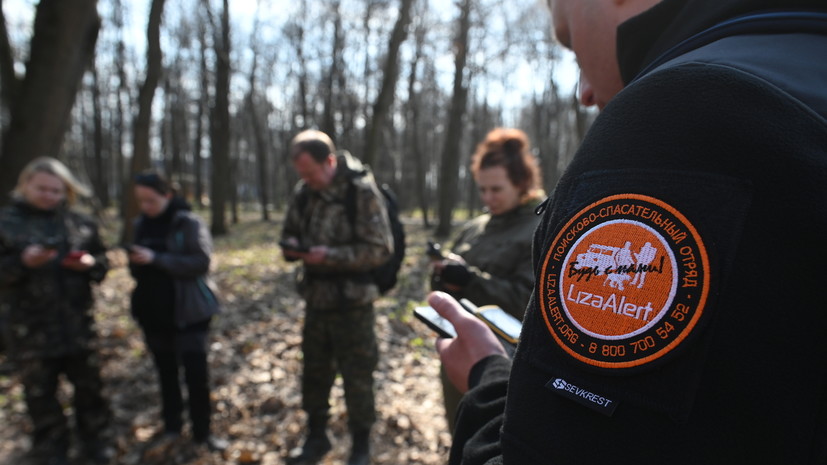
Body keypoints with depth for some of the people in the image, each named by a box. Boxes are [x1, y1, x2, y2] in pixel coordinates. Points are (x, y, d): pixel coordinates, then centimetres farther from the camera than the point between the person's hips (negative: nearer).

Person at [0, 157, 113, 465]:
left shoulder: (80, 223, 5)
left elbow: (103, 261, 11)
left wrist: (90, 263, -11)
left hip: (78, 324, 2)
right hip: (30, 329, -2)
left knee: (89, 387, 14)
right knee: (41, 395, 11)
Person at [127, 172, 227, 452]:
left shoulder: (190, 223, -11)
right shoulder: (141, 225, 7)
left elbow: (201, 262, -20)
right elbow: (137, 268, 17)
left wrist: (155, 259, -26)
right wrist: (134, 261, -7)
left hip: (188, 312, -5)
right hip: (154, 312, 5)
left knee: (196, 372, -3)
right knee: (166, 372, 15)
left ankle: (202, 431, 13)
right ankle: (171, 426, 31)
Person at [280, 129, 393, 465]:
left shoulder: (361, 191, -14)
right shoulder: (304, 192, 2)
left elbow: (379, 249, -16)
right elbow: (290, 233, 15)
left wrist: (330, 256, -23)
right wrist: (292, 247, -8)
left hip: (352, 303, -5)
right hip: (316, 299, 6)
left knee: (357, 376, 7)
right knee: (314, 371, 18)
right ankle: (316, 437, 40)